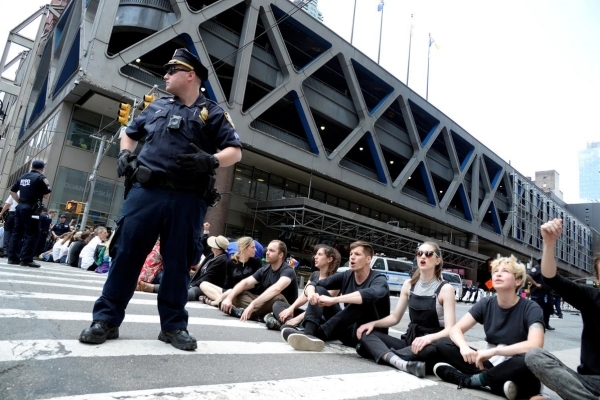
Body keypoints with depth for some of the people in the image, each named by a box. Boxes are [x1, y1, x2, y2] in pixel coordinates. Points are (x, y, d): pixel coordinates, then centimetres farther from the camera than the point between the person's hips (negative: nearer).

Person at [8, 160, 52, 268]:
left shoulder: (23, 177, 14)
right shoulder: (41, 178, -6)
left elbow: (12, 191, 17)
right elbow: (46, 195, -9)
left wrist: (20, 201, 19)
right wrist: (47, 186, 8)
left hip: (20, 207, 7)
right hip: (31, 209, -7)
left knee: (17, 232, 10)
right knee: (32, 234, -5)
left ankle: (13, 257, 12)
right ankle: (26, 259, -8)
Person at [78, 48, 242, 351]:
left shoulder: (213, 114, 9)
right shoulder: (157, 106, 19)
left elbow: (235, 151, 2)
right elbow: (130, 133, 31)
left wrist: (211, 161, -17)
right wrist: (125, 154, 11)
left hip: (188, 199, -2)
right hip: (145, 191, 3)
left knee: (179, 261, 3)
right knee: (126, 252, 0)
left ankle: (173, 325, 14)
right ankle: (106, 319, 12)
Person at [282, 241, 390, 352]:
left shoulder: (379, 280, -14)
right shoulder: (346, 276, 1)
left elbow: (371, 294, -41)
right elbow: (312, 284, -3)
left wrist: (334, 300, -44)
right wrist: (311, 293, -28)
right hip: (348, 329, 6)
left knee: (364, 301, -33)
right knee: (319, 290, -6)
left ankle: (319, 334, -39)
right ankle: (309, 334, -33)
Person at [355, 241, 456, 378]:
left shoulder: (445, 289, -9)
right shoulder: (409, 285, 6)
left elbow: (450, 329, -18)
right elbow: (395, 317, 11)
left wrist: (429, 337, -38)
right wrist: (373, 323, -7)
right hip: (409, 341, 5)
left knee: (431, 350, -41)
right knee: (367, 334, -15)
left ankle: (379, 352, -26)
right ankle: (400, 363, -39)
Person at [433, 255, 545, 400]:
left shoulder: (530, 308, -13)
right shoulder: (486, 304, -2)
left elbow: (535, 345, -30)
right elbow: (455, 330, -7)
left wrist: (494, 351, -34)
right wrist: (464, 347, -30)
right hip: (492, 363, 4)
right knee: (443, 344, -12)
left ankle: (469, 380, -20)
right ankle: (499, 383, -18)